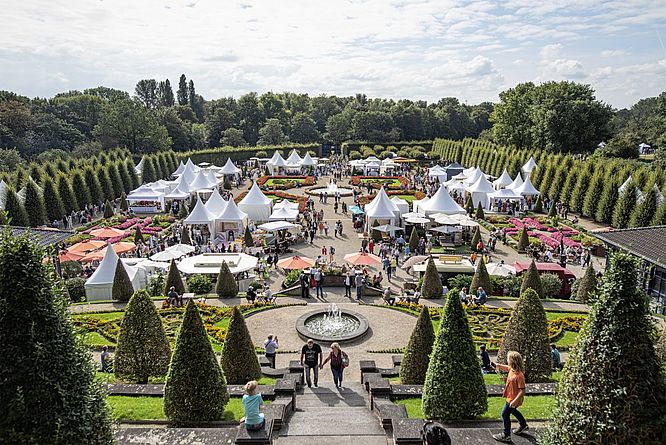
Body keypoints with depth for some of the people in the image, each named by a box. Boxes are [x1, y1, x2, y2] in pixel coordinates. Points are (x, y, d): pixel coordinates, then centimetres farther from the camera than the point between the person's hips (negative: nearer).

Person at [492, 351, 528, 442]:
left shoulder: (519, 376, -32)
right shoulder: (511, 369, -6)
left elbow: (522, 391, -30)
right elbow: (503, 367, 16)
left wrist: (515, 401, -31)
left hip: (513, 399, -10)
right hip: (510, 397, 10)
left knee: (505, 414, 0)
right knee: (512, 411, 30)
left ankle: (506, 436, 14)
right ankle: (523, 425, 53)